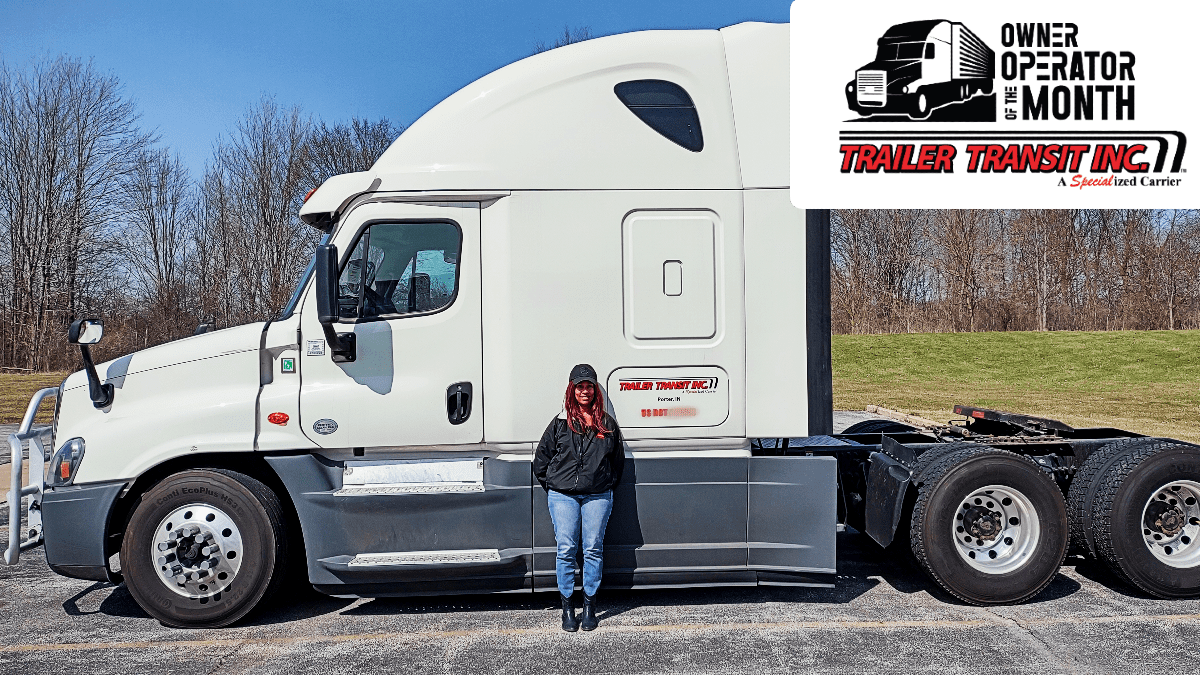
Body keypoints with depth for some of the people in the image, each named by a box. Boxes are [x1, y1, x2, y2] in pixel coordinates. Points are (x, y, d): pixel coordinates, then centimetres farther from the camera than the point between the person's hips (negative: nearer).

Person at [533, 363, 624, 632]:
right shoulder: (560, 423, 5)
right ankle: (567, 607, 10)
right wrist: (552, 484, 8)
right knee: (566, 550, -2)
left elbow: (618, 459, 18)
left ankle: (589, 606, 14)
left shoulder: (607, 424, 8)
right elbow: (541, 458, 11)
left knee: (593, 549, 1)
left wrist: (608, 484, 11)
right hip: (563, 496, -1)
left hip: (597, 496, 1)